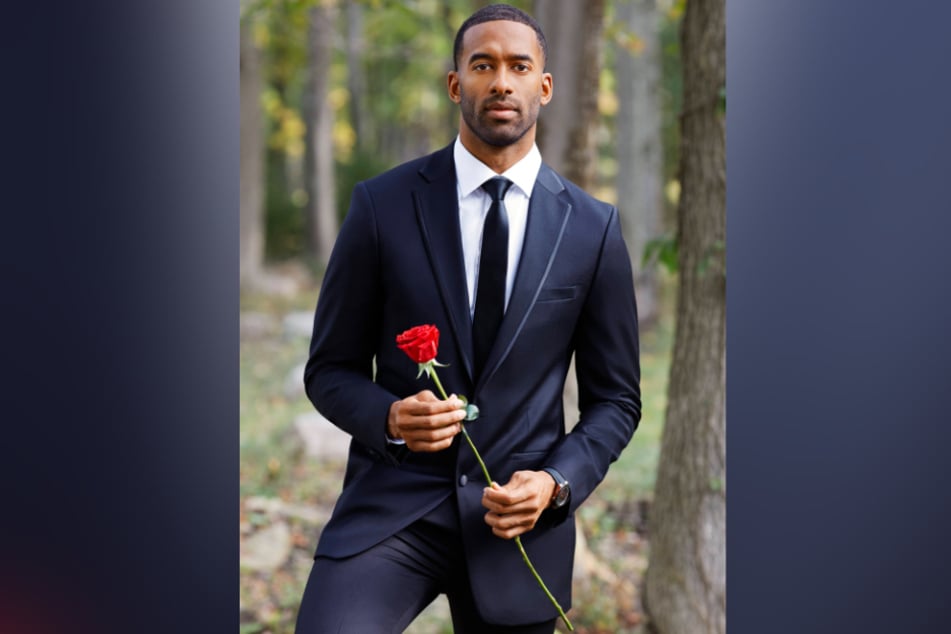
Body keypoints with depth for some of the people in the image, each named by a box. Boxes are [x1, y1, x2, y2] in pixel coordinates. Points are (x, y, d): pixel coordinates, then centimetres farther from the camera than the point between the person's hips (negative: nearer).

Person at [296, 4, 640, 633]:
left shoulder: (594, 227, 3)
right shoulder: (382, 204, -1)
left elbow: (614, 398, 8)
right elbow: (330, 370, 5)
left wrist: (556, 483, -9)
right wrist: (390, 418, -16)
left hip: (519, 519, 2)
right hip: (391, 505, -1)